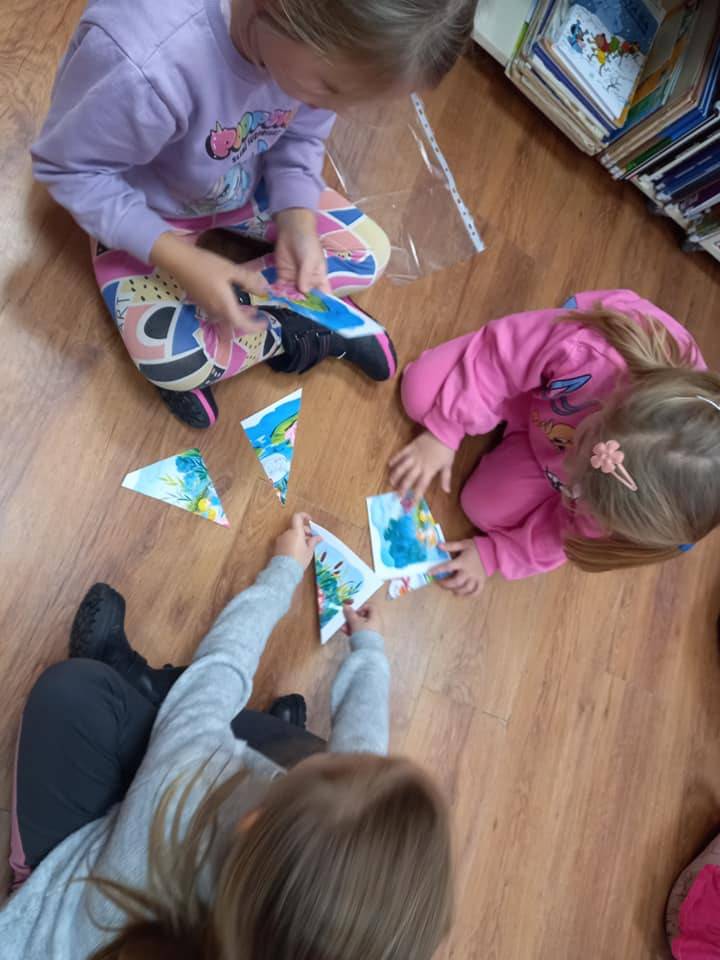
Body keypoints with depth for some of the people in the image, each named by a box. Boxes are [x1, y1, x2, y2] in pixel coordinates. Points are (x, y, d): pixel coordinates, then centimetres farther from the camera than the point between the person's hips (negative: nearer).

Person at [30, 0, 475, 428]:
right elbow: (68, 167, -26)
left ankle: (227, 305, -2)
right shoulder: (142, 62, -41)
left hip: (251, 183, 5)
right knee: (172, 359, -24)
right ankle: (293, 333, 2)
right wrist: (179, 260, -35)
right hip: (148, 208, -4)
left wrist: (298, 220, -24)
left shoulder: (328, 39, -23)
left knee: (370, 250, -2)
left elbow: (301, 139, -6)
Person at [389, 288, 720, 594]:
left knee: (487, 509, -10)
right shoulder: (590, 349, -48)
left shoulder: (652, 505, -35)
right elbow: (497, 357, -30)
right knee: (422, 393, -12)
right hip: (536, 379, 0)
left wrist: (492, 554, -12)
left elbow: (576, 528, -15)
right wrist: (444, 432, -27)